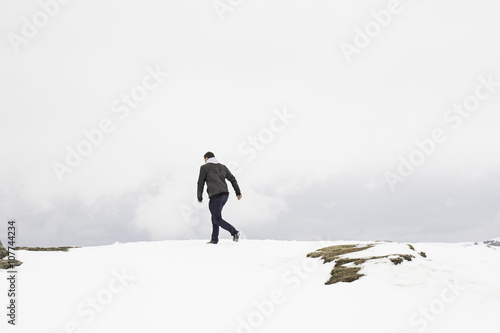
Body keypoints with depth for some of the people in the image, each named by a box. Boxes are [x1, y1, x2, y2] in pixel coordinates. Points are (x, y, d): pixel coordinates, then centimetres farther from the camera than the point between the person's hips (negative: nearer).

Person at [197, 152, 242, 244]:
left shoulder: (204, 167, 4)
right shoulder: (223, 167, 20)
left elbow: (200, 183, 4)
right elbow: (232, 179, 14)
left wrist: (199, 197, 15)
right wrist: (238, 192, 12)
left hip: (215, 196, -7)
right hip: (225, 195, 7)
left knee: (217, 219, 0)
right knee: (215, 215, 19)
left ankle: (234, 232, -16)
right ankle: (214, 239, 18)